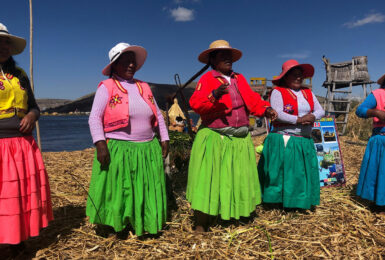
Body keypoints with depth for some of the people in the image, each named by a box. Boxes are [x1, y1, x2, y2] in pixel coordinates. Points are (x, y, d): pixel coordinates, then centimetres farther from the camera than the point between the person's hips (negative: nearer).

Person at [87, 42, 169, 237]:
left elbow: (158, 116, 17)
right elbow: (95, 117, -8)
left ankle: (142, 224, 26)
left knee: (146, 190, 11)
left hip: (147, 150, 5)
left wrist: (164, 139, 10)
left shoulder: (144, 87, 14)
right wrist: (100, 144, -19)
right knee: (114, 189, 6)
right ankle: (106, 224, 25)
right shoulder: (107, 87, -2)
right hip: (117, 150, -5)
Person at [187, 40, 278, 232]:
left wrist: (265, 109, -6)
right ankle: (200, 224, 6)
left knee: (238, 178, 16)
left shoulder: (239, 79, 16)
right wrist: (214, 96, -33)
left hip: (240, 139, 7)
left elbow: (252, 100, 12)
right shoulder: (207, 79, -4)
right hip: (214, 139, -6)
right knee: (208, 181, -5)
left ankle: (237, 214, 34)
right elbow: (196, 103, -17)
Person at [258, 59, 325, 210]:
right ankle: (278, 202, 12)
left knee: (303, 173, 9)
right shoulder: (278, 92, -5)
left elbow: (320, 111, 10)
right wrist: (299, 120, -17)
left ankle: (301, 202, 23)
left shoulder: (308, 93, 16)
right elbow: (277, 114, -18)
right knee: (282, 173, -1)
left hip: (304, 142, 6)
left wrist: (313, 116, -12)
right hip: (283, 141, -6)